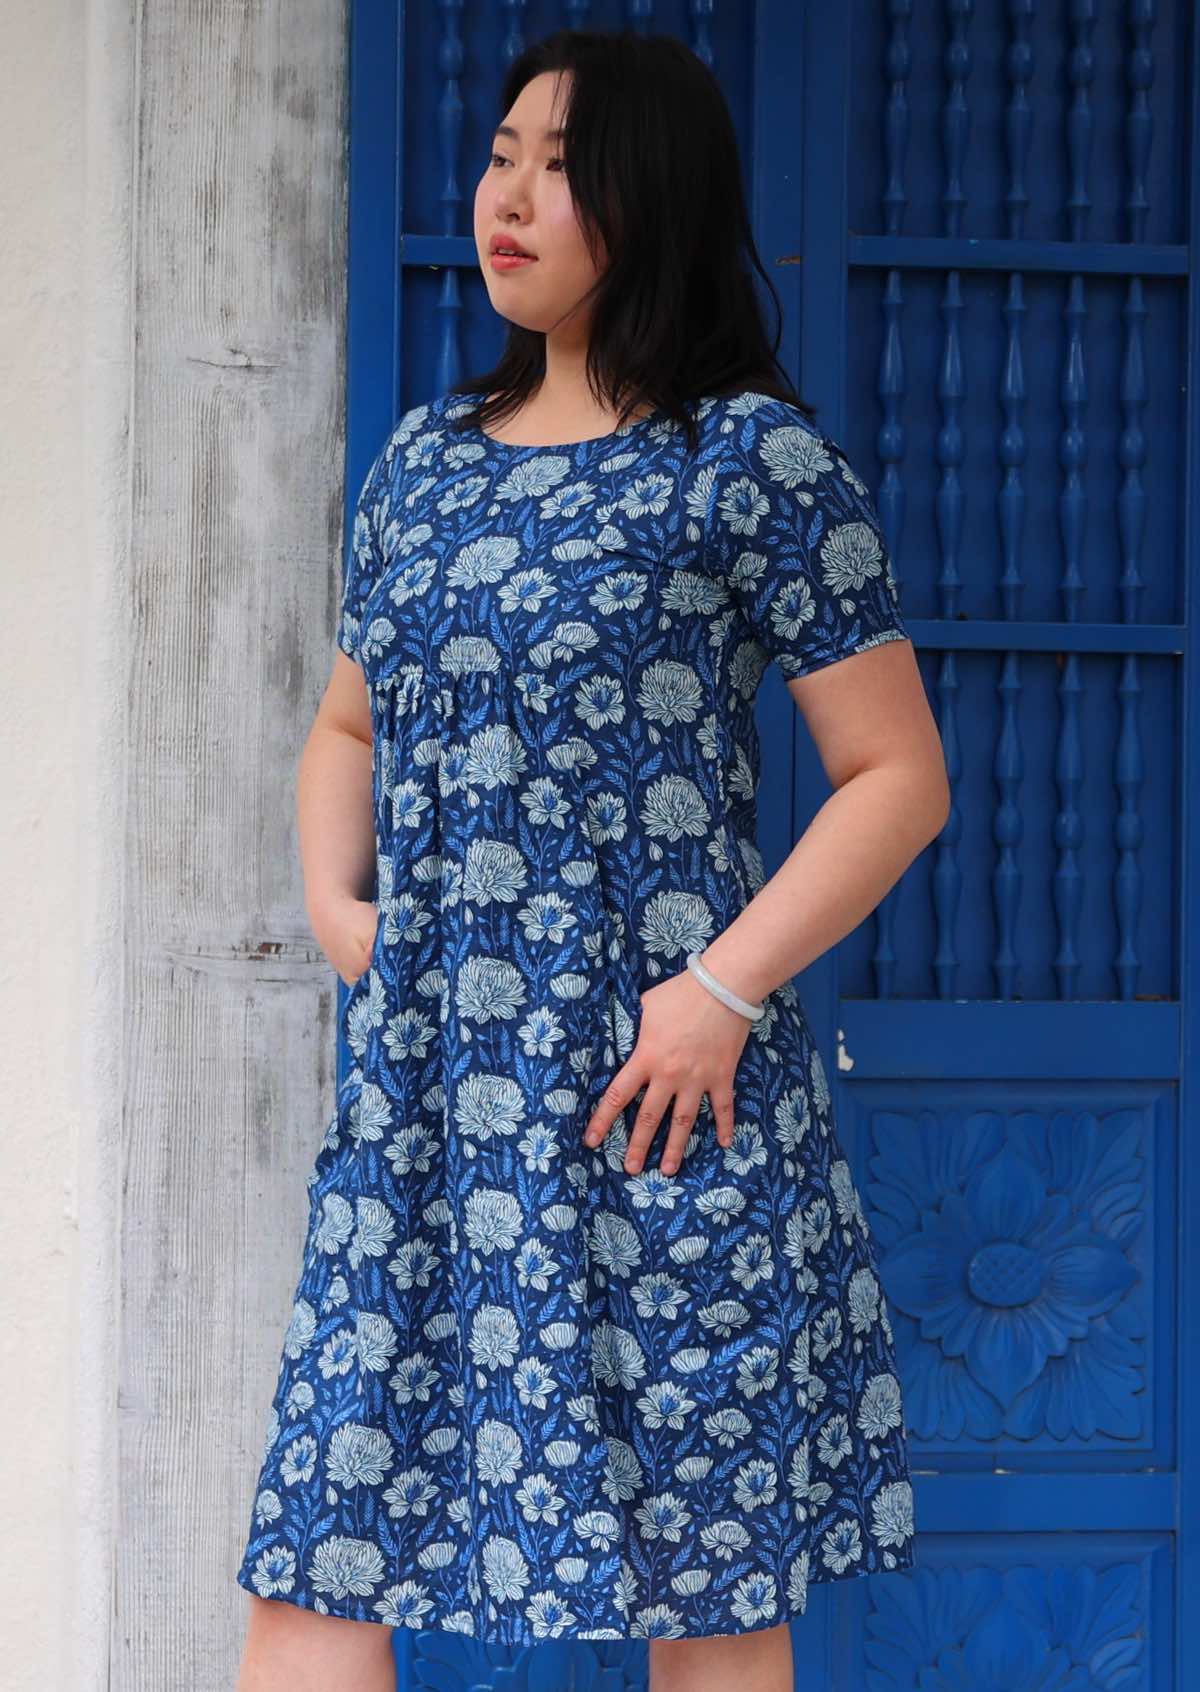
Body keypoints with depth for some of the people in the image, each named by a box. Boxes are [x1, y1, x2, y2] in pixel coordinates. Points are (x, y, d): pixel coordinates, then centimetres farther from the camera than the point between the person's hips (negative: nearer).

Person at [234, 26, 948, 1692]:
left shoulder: (753, 458, -4)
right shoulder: (426, 457, 14)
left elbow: (899, 775, -6)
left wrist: (725, 989, -15)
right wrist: (335, 898, 7)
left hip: (647, 1083, -5)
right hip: (420, 1083, 6)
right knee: (315, 1548, 3)